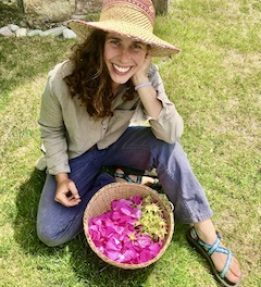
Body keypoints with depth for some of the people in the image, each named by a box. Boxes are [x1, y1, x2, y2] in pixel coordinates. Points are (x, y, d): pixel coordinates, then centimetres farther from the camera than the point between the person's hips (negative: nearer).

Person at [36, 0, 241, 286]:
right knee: (50, 233, -15)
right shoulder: (62, 80, -29)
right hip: (78, 155, 0)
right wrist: (61, 177, -17)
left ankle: (206, 234, -17)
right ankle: (115, 183, 3)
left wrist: (141, 81, -39)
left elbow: (172, 133, -32)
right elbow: (51, 130, -10)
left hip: (119, 143, 1)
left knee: (165, 146, -31)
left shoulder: (147, 74, -23)